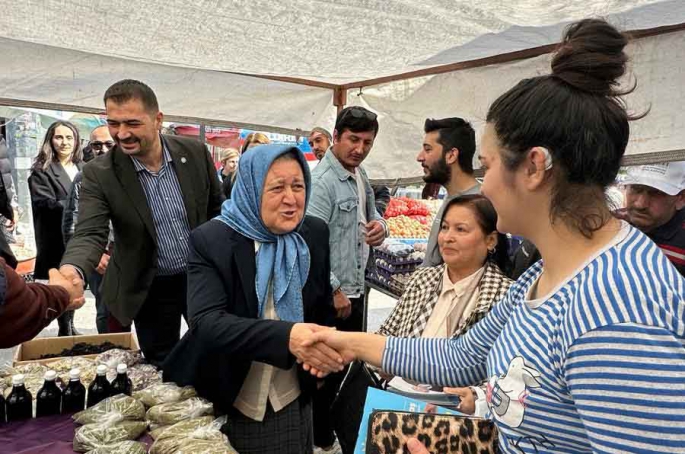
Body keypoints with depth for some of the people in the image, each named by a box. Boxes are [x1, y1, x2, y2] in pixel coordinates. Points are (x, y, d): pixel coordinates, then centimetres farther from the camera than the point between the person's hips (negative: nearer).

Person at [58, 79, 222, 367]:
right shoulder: (99, 173, -15)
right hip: (150, 290, -1)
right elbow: (89, 233, -22)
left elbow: (217, 209, 2)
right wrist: (71, 271, -43)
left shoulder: (195, 152, -10)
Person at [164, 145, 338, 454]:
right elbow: (206, 322, -29)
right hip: (223, 402, -3)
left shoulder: (315, 234, -4)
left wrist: (323, 349, -12)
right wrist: (285, 336, -42)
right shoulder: (209, 240, -17)